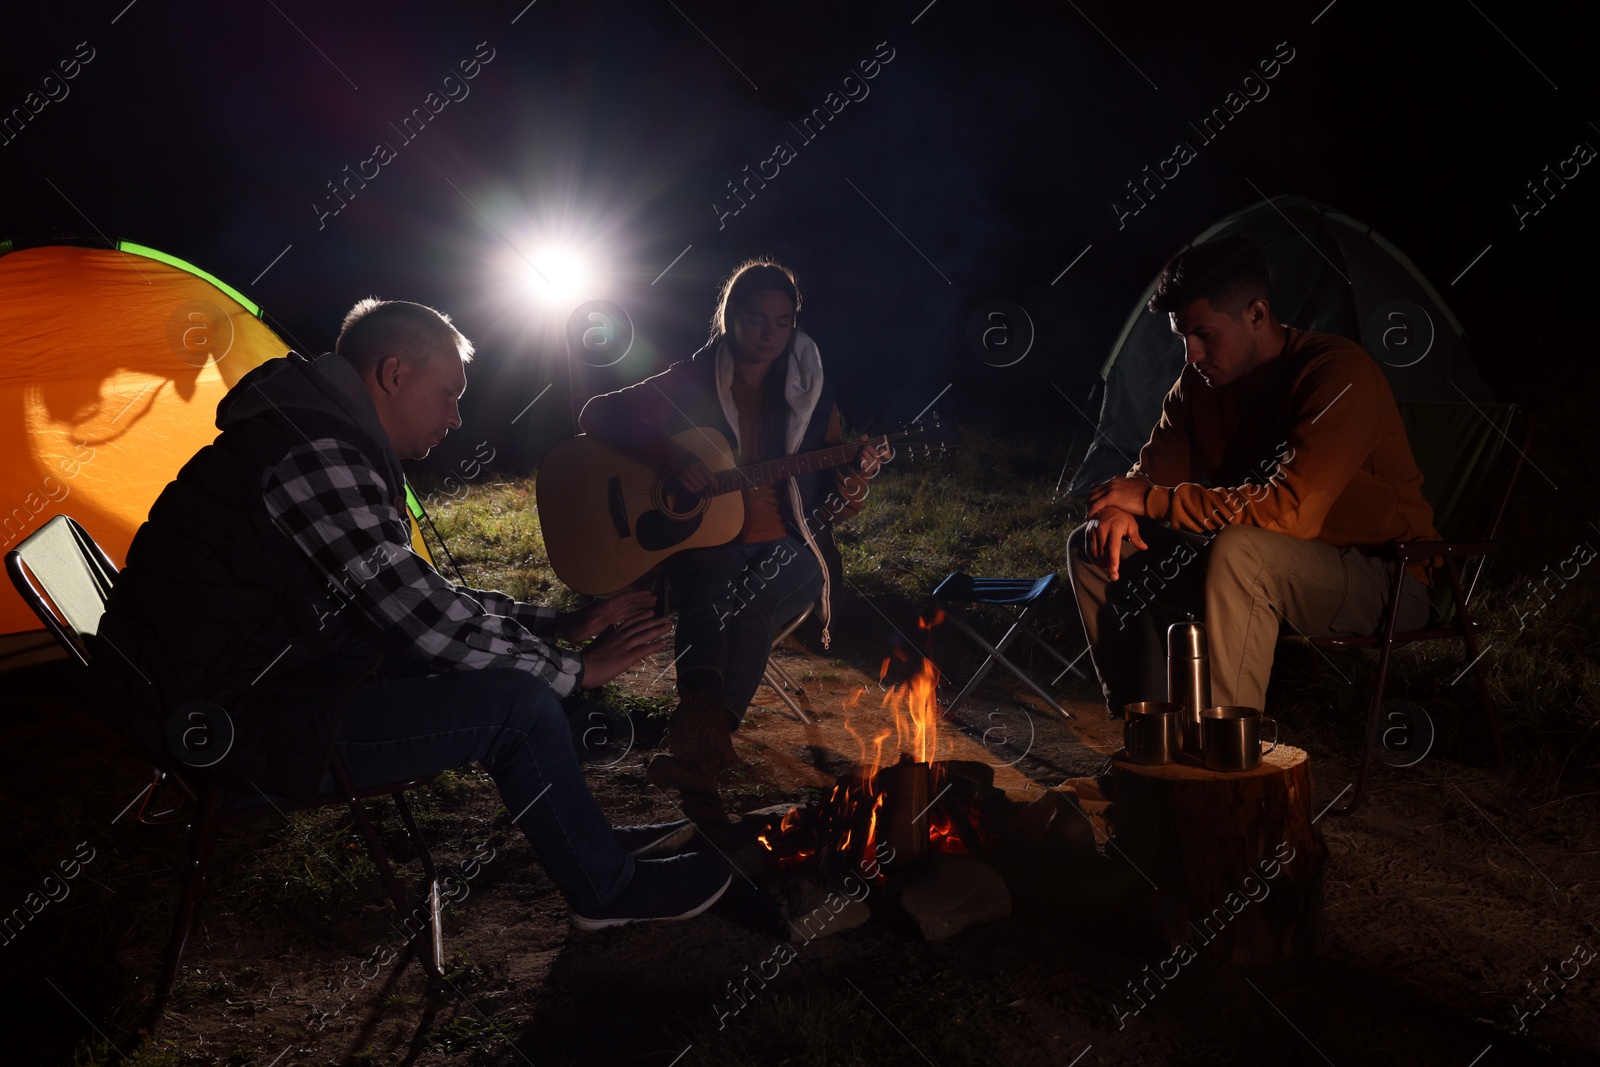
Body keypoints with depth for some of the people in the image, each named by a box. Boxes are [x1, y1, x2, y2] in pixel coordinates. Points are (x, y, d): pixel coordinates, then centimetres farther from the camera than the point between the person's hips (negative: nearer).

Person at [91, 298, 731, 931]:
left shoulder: (328, 440, 11)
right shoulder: (317, 452, -23)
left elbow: (418, 599, 16)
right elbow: (425, 617, -23)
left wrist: (559, 625, 11)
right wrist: (573, 668, -10)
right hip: (225, 729, -11)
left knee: (469, 653, 14)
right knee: (518, 703, -12)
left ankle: (586, 837, 25)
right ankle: (606, 889, 9)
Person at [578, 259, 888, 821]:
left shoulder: (809, 394, 8)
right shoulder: (691, 383, 4)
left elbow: (827, 510, 11)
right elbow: (597, 414, -2)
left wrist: (852, 481, -14)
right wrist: (669, 457, -17)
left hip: (785, 548, 0)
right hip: (702, 540, 0)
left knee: (754, 598, -33)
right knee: (710, 585, -34)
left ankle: (694, 759, -38)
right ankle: (702, 734, -53)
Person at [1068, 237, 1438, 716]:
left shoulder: (1339, 374, -23)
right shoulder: (1201, 381, 0)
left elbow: (1291, 510, -33)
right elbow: (1154, 471, 7)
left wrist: (1154, 499, -28)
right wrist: (1119, 506, -19)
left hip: (1382, 581, -7)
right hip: (1272, 572, 7)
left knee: (1240, 551, -39)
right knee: (1092, 545, -4)